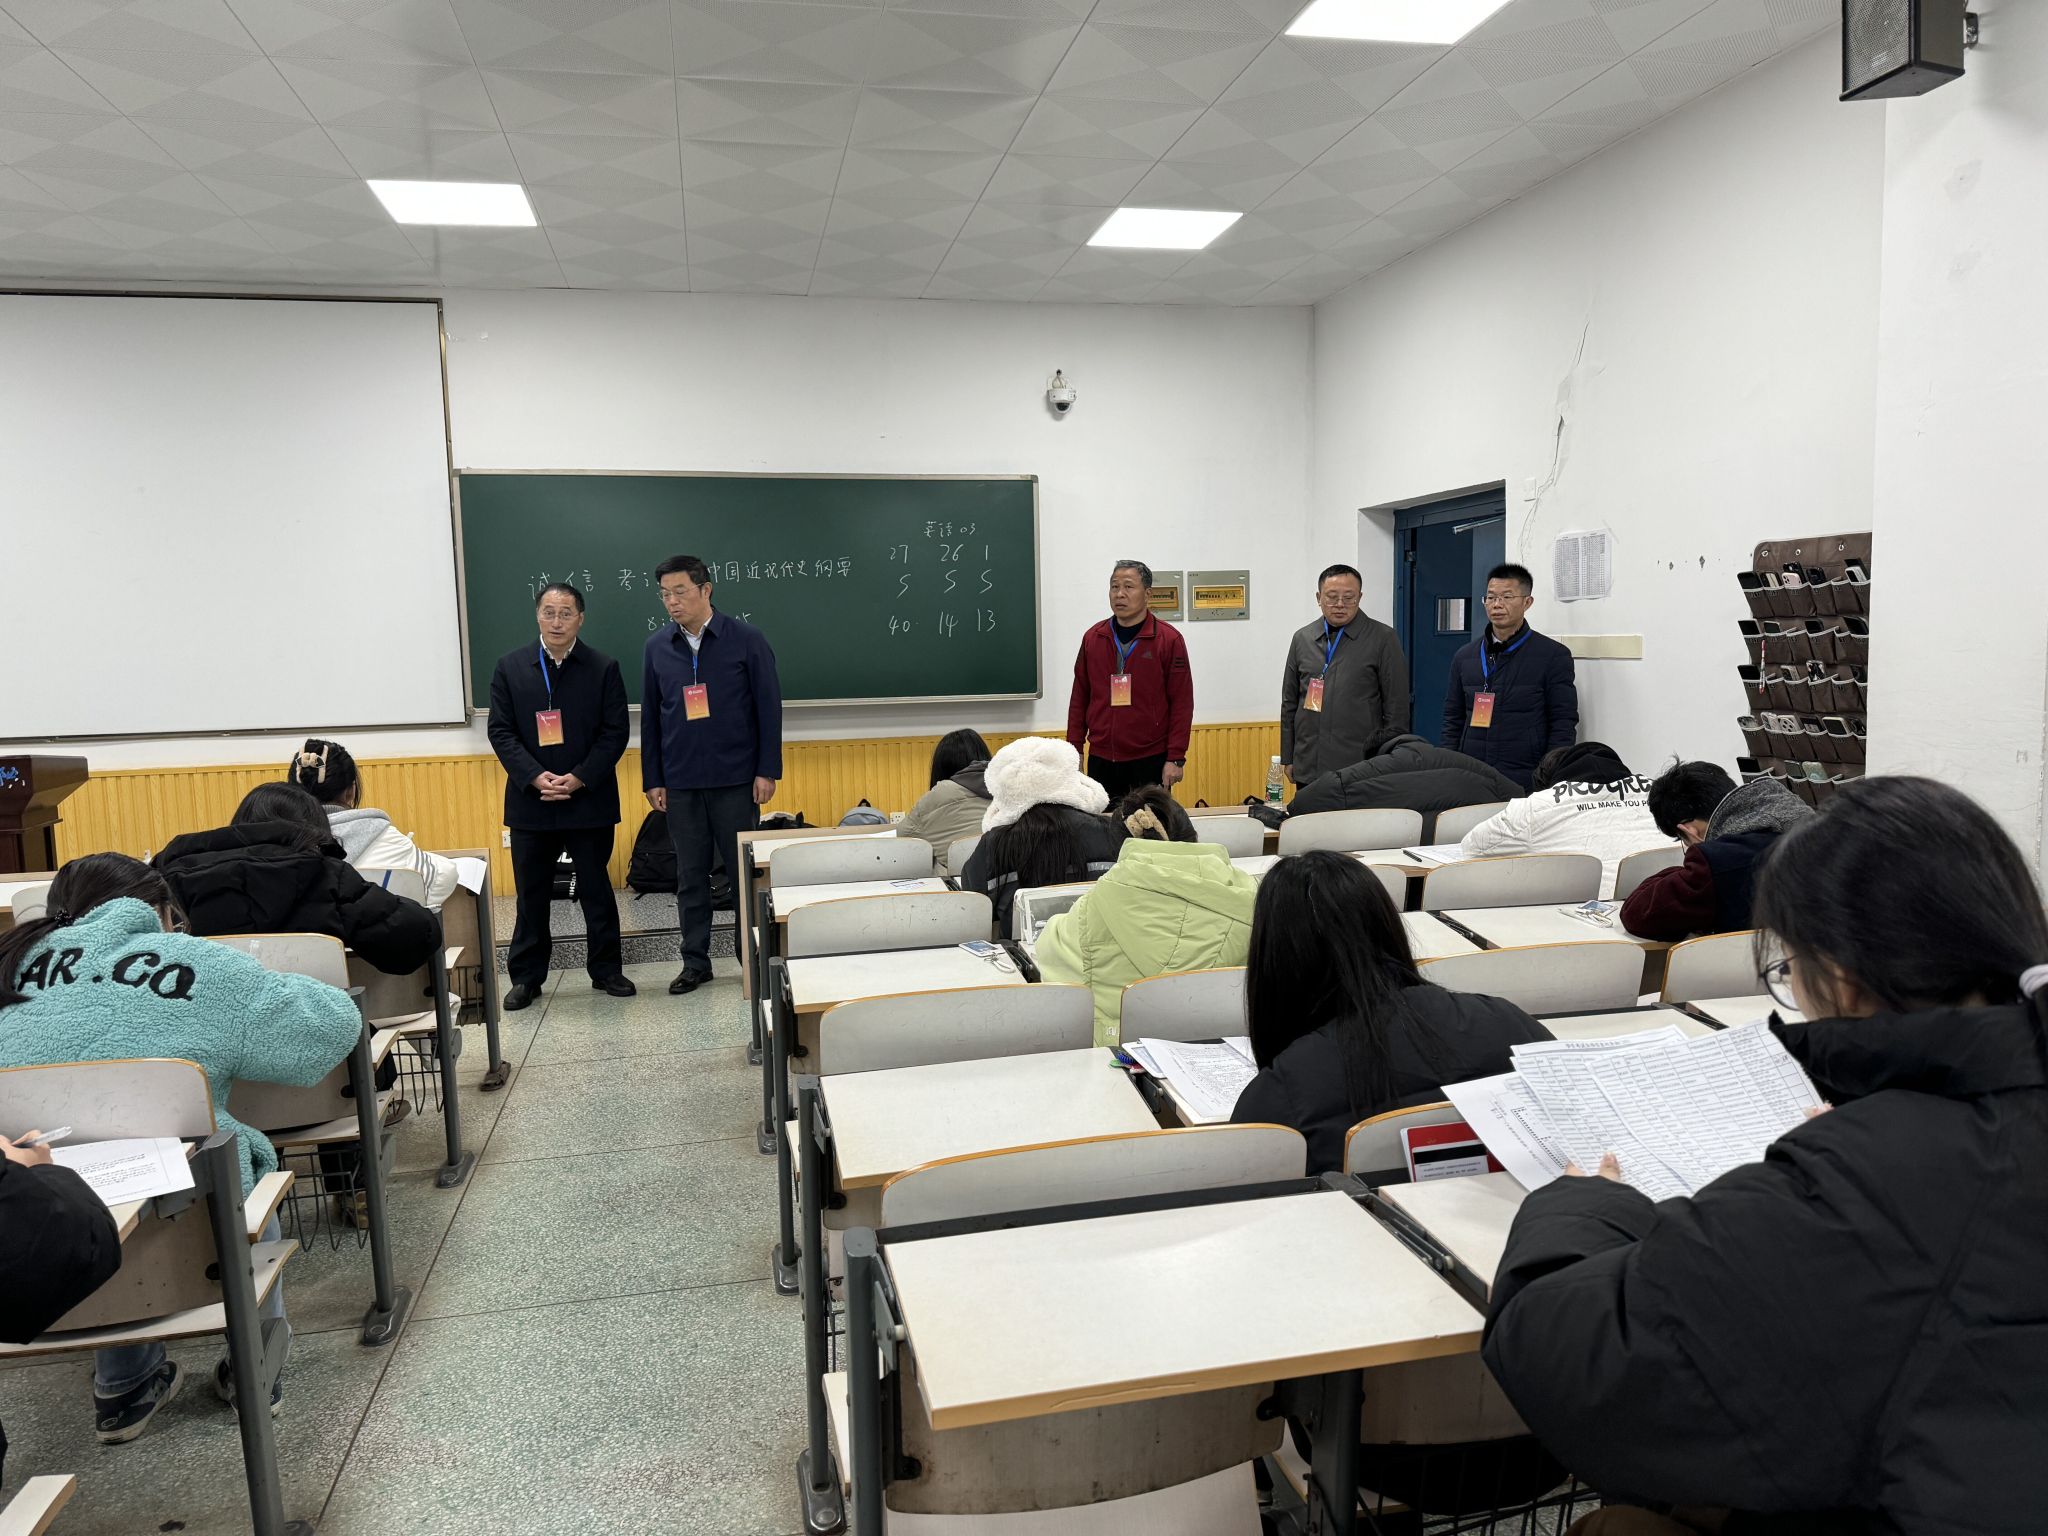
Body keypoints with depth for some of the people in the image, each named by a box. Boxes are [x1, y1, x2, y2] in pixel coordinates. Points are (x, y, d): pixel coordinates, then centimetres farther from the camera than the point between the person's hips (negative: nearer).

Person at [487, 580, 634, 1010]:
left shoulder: (603, 668, -2)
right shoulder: (510, 667, 2)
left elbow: (615, 732, -4)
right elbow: (501, 732, -1)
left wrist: (579, 778, -14)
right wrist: (536, 777, -14)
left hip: (589, 800, -1)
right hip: (530, 798, 1)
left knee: (596, 889, 9)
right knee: (530, 893, 9)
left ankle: (606, 969, 21)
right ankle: (526, 976, 20)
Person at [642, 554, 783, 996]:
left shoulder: (746, 639, -4)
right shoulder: (657, 646, 5)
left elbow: (769, 707, -3)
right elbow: (650, 716, 10)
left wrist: (767, 771, -7)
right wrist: (652, 780, 7)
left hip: (735, 778, -3)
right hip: (681, 781, 3)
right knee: (690, 875, 10)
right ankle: (695, 962, 20)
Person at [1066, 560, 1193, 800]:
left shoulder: (1169, 639, -3)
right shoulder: (1093, 637, 8)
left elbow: (1182, 702, -4)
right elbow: (1079, 698, 12)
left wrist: (1176, 758, -8)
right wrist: (1073, 750, 7)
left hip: (1150, 762, -3)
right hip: (1100, 760, 3)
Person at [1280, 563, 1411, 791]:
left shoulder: (1382, 639, 1)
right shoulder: (1302, 639, 11)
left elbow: (1396, 707, 0)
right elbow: (1289, 703, 15)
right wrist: (1287, 759, 11)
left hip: (1362, 769, -3)